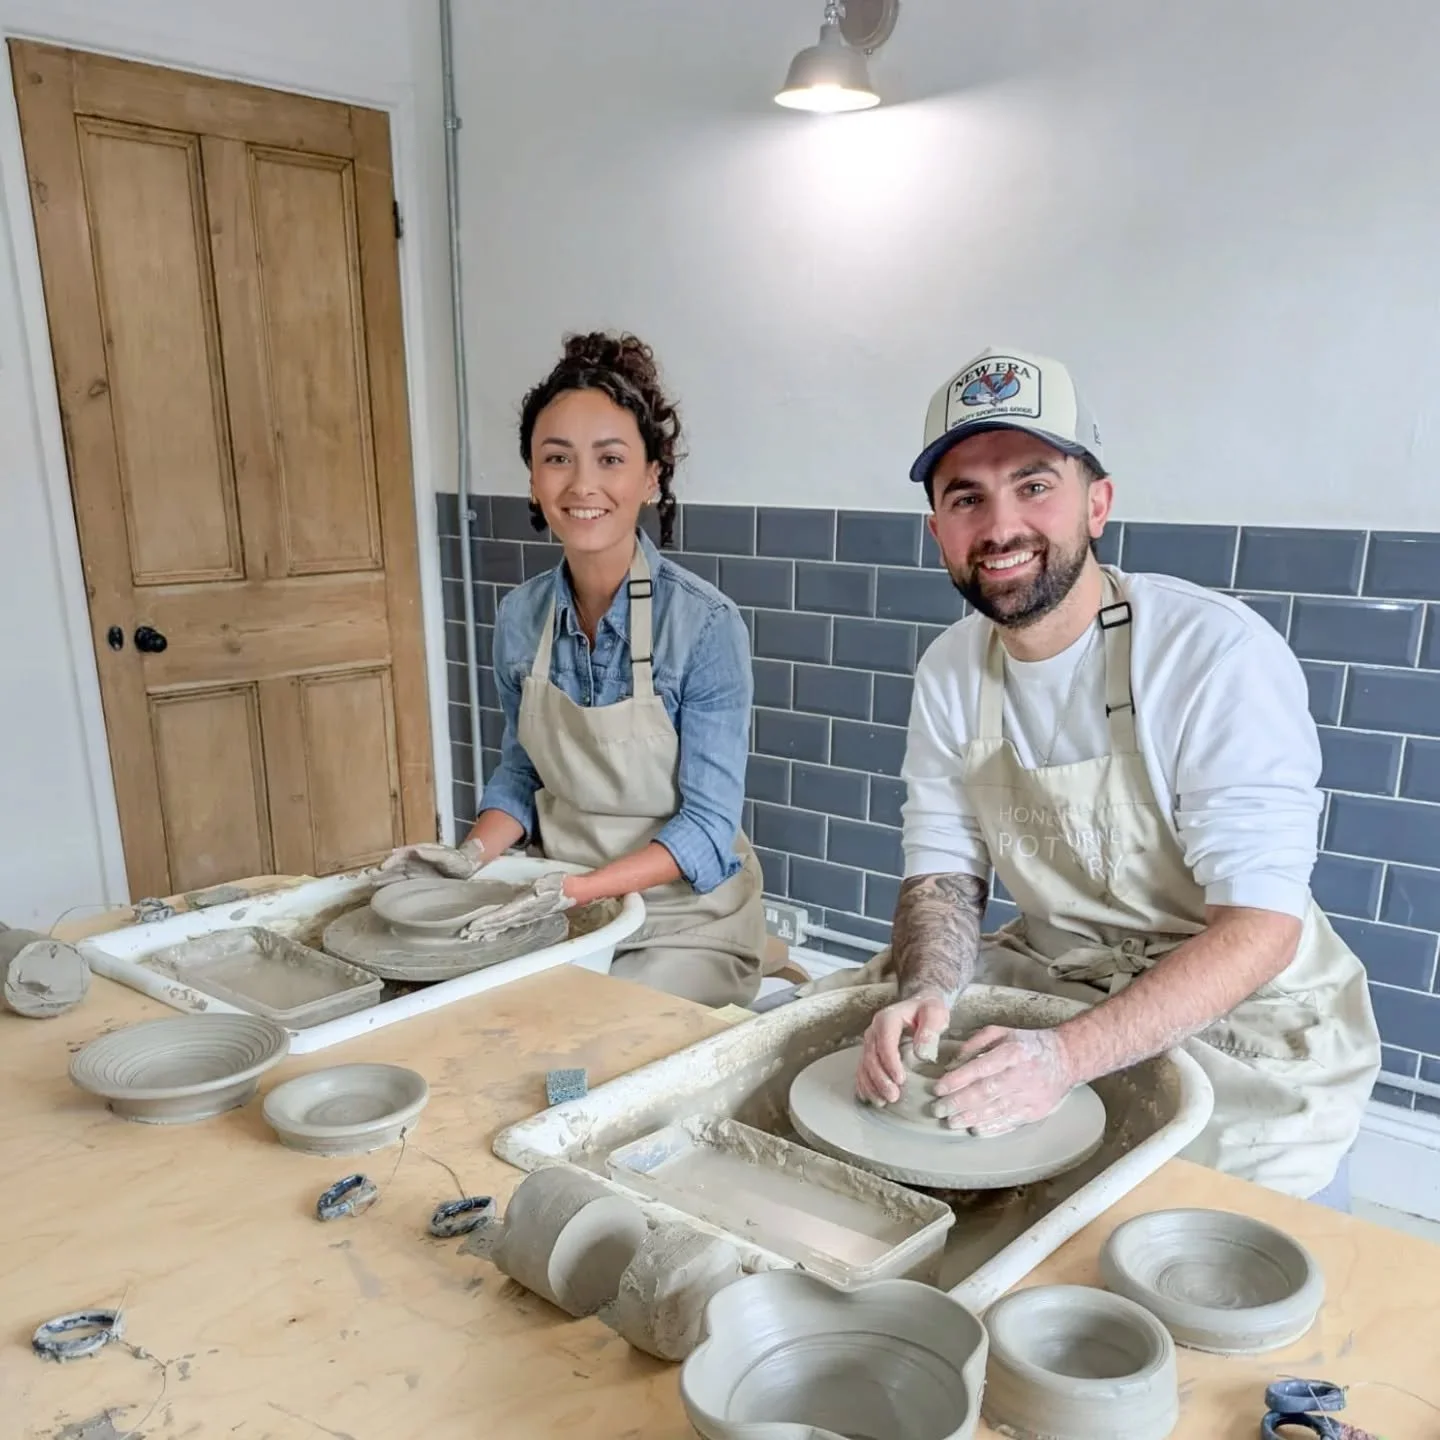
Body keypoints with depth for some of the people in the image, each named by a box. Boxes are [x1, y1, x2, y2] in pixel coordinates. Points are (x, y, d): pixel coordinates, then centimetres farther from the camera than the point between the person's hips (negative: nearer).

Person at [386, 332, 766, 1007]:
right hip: (563, 907, 5)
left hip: (685, 922, -4)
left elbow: (707, 826, -17)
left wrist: (574, 889, -26)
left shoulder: (706, 624, -19)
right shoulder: (519, 617, -3)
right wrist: (473, 854, -6)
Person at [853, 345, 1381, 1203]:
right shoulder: (951, 673, -3)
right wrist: (927, 995, -21)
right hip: (1050, 980, 5)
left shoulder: (1219, 653, -21)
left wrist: (1067, 1057, -35)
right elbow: (943, 876, 1)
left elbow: (1261, 926, -24)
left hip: (1242, 1018, -5)